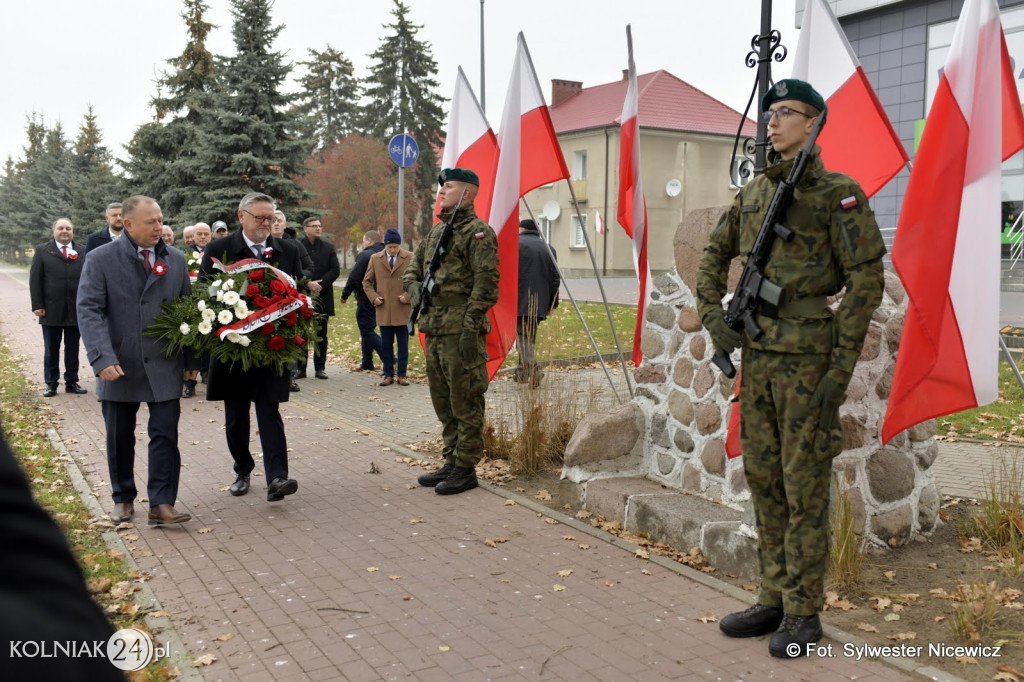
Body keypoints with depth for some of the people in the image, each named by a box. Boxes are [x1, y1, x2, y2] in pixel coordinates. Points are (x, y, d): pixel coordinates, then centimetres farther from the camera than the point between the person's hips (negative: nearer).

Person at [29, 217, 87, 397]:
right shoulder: (42, 251, 4)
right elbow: (35, 280, 1)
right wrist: (37, 305, -6)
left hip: (76, 309, 1)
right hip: (51, 310, 0)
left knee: (73, 349, 9)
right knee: (51, 350, 7)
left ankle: (72, 382, 18)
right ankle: (51, 384, 16)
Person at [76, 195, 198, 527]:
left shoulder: (176, 259, 5)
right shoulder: (101, 259, -3)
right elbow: (89, 310, -10)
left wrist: (190, 359, 6)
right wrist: (102, 359, -21)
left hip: (165, 367, 1)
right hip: (119, 367, -1)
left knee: (165, 435, -3)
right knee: (120, 439, 11)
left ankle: (161, 504, 4)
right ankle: (123, 499, 28)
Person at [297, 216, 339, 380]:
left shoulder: (328, 247, 10)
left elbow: (335, 270, 2)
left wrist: (321, 284, -10)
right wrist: (308, 283, -17)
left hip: (323, 297, 2)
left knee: (321, 334, 6)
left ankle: (320, 368, 12)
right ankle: (300, 368, 8)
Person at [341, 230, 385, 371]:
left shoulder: (365, 255, -12)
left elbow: (353, 278, -16)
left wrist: (345, 295, -6)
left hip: (366, 300, -8)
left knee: (367, 331, -5)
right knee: (368, 330, 17)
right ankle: (367, 363, 21)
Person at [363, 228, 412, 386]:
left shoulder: (410, 258, -1)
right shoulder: (375, 259, 6)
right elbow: (367, 281, 15)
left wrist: (408, 296, -8)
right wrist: (373, 297, 0)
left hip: (403, 309, -2)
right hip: (383, 310, 2)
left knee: (403, 344, 4)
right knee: (386, 344, 7)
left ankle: (402, 375, 12)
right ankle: (388, 374, 15)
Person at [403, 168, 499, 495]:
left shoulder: (478, 231, -9)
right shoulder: (436, 230, 18)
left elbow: (486, 283, -16)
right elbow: (413, 266, 26)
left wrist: (471, 328, -20)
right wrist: (413, 286, 3)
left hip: (461, 331, -9)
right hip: (434, 330, 9)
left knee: (465, 402, -2)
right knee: (443, 402, 15)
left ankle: (466, 469, 7)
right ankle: (451, 462, 26)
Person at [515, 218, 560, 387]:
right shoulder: (548, 248, 16)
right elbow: (555, 278, 14)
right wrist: (552, 303, 18)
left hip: (519, 302, -5)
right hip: (539, 303, 6)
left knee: (522, 335, -7)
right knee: (530, 338, 14)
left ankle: (532, 367, -25)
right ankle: (522, 372, 20)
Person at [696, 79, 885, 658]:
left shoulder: (839, 192, -7)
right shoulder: (753, 192, 12)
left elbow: (867, 279, -11)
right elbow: (714, 257, 21)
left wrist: (842, 369, -15)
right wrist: (713, 318, 6)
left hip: (809, 356, -7)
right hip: (758, 355, 7)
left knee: (804, 486, 0)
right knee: (764, 480, 11)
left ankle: (803, 614, 14)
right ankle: (774, 600, 24)